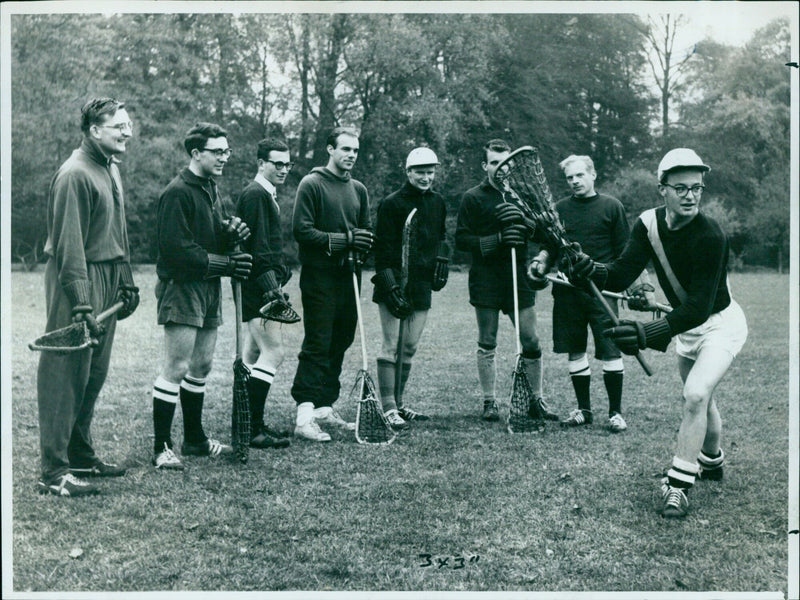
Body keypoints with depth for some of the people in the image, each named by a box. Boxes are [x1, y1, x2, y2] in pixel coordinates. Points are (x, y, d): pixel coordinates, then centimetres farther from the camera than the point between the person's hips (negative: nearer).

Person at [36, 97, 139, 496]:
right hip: (77, 282, -9)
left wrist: (126, 283, 19)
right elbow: (69, 246, -20)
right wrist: (81, 306, -24)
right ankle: (54, 471, -1)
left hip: (106, 280, 9)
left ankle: (81, 456, 26)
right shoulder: (75, 175, -16)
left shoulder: (111, 168, 14)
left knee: (94, 374, 14)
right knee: (66, 374, -6)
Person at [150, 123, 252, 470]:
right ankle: (161, 448, 0)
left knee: (202, 366, 14)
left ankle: (195, 438, 26)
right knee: (177, 367, -8)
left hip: (208, 287, 9)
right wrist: (223, 264, -18)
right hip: (181, 287, -9)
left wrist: (230, 231, 1)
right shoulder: (177, 192, -12)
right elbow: (176, 247, -19)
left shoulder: (210, 189, 18)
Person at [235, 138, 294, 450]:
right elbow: (257, 245, -20)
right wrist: (271, 284, -24)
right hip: (258, 286, -11)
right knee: (273, 353, -13)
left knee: (254, 354, 13)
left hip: (257, 287, 11)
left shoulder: (266, 195, 21)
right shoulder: (255, 194, -12)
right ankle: (252, 428, -11)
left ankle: (252, 424, 21)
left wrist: (280, 274, 23)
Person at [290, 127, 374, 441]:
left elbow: (366, 230, 23)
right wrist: (343, 240, -17)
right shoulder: (312, 184, -4)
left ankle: (325, 407, 20)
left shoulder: (359, 189, 16)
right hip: (319, 277, -7)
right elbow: (301, 230, -12)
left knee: (340, 344, 10)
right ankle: (304, 416, -10)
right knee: (317, 346, -10)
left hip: (348, 277, 7)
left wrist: (362, 241, -2)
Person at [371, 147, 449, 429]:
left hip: (421, 286, 6)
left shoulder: (438, 203, 13)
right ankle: (388, 407, -5)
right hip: (395, 284, -6)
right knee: (391, 346, -7)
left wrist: (441, 260, 10)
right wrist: (391, 286, -17)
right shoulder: (391, 203, -6)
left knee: (410, 347, 9)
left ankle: (398, 403, 18)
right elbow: (383, 248, -10)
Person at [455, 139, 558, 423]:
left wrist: (523, 221, -12)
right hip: (485, 279, -2)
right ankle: (489, 402, 13)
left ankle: (537, 400, 14)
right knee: (487, 344, 3)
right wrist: (496, 240, -16)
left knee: (531, 343, 1)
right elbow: (461, 239, -3)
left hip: (518, 277, 2)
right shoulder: (473, 197, 3)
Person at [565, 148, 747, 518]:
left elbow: (699, 307, -37)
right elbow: (622, 274, -22)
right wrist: (592, 271, -45)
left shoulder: (710, 236, -31)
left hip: (721, 323, -7)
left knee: (695, 395, -24)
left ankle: (679, 484, -13)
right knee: (699, 399, 22)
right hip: (687, 324, 7)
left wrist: (650, 334, -50)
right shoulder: (649, 224, -12)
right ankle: (711, 461, 48)